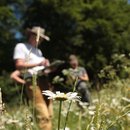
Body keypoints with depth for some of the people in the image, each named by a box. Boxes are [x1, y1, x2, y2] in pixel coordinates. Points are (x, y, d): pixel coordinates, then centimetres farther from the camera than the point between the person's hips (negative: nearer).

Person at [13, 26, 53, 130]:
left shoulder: (38, 51, 30)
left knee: (49, 115, 1)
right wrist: (37, 64, -16)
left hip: (45, 81, 8)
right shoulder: (21, 46, 5)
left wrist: (46, 65, 5)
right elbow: (19, 66, -8)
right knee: (43, 116, -19)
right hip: (33, 82, -8)